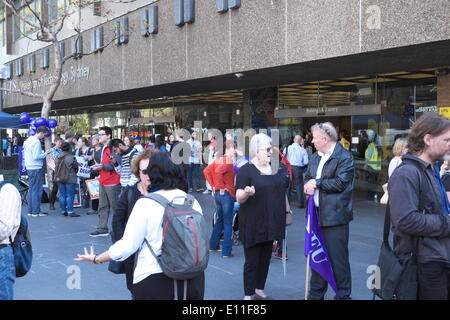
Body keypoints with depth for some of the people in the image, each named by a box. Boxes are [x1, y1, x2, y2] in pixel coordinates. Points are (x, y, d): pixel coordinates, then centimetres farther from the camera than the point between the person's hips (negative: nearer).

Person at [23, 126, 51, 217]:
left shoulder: (28, 140, 14)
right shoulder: (36, 142, -15)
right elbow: (36, 156, -21)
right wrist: (45, 153, -8)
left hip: (29, 168, 9)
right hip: (36, 169, -9)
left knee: (31, 189, 13)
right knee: (37, 190, -5)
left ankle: (30, 210, 16)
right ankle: (36, 211, -3)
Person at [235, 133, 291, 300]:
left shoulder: (276, 168, 8)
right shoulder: (246, 170, -11)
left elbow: (282, 191, 18)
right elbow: (239, 198, -15)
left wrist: (287, 210, 13)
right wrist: (246, 192, -36)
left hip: (271, 222, 6)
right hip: (253, 224, -6)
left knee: (265, 259, 16)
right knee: (252, 261, 1)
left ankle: (259, 289, 31)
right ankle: (248, 294, 12)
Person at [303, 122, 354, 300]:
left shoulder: (344, 157, -9)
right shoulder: (315, 157, 15)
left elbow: (340, 183, -18)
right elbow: (308, 177, 19)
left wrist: (317, 183, -12)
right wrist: (308, 186, -3)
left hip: (335, 216, -7)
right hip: (317, 214, 7)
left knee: (338, 259, 0)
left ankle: (343, 295, 14)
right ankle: (315, 294, 28)